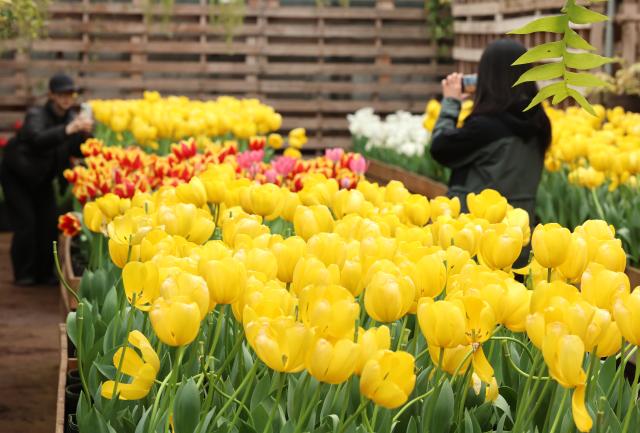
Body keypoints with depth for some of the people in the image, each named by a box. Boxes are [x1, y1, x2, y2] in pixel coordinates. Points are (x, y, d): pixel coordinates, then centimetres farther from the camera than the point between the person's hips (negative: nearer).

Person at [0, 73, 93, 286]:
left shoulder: (71, 117, -8)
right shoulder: (36, 115, -25)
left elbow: (79, 151, -12)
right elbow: (38, 139, -45)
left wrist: (85, 134, -33)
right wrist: (67, 130, -57)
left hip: (42, 179, 6)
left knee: (49, 223, 0)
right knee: (25, 222, -12)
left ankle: (44, 272, 12)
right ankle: (23, 274, 1)